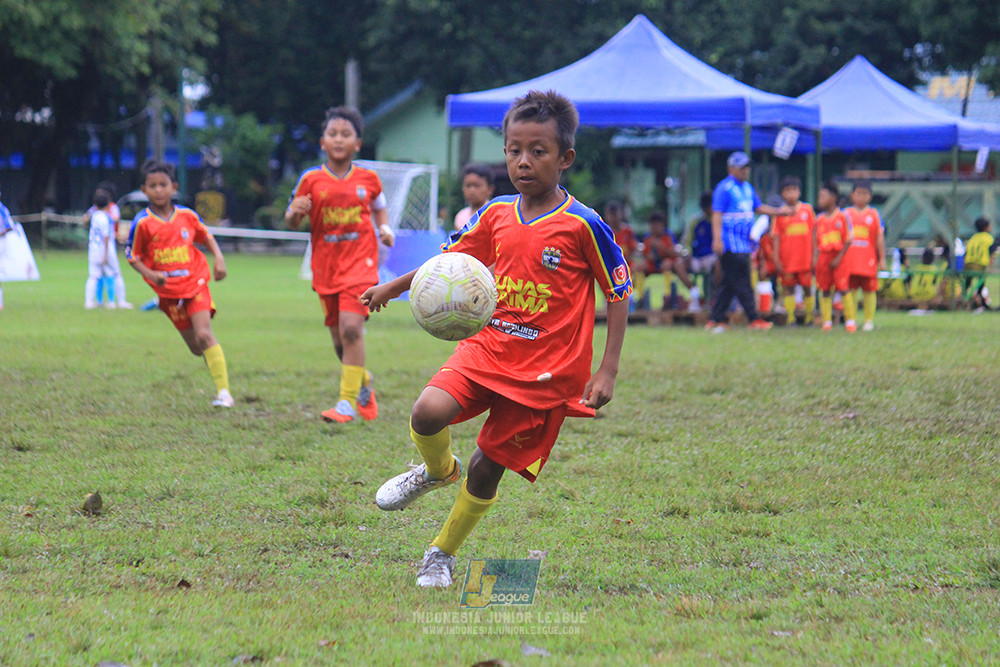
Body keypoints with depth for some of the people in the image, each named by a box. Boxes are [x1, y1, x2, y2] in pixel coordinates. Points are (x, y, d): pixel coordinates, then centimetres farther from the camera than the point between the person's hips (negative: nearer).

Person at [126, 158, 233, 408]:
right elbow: (132, 256, -3)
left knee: (204, 335, -16)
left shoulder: (187, 216, -3)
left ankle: (224, 391, -15)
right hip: (168, 291, 1)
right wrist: (150, 275, -19)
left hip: (195, 283, -1)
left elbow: (206, 236, 14)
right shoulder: (143, 223, -9)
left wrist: (219, 258, 0)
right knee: (196, 347, 4)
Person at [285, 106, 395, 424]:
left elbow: (380, 207, 22)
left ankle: (348, 401, -16)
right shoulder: (311, 180, 0)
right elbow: (291, 221, 4)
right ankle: (363, 382, 37)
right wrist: (295, 212, -18)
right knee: (339, 337, 8)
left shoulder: (368, 178, 2)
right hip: (326, 265, 2)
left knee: (351, 326, -20)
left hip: (360, 261, -2)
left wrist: (385, 228, 3)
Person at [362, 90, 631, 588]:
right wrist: (393, 287, 21)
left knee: (486, 470, 0)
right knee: (428, 413, -22)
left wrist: (607, 371, -9)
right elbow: (453, 258, 22)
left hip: (546, 370, -4)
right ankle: (437, 470, 13)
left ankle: (442, 556, 23)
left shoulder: (583, 226, -11)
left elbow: (619, 295, -4)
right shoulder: (497, 215, 4)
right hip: (488, 345, 4)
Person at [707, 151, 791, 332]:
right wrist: (717, 239, -22)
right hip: (731, 244, -9)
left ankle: (716, 320, 11)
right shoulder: (724, 188, -8)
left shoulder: (748, 187, 18)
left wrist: (779, 211, 14)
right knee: (742, 283, -8)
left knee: (729, 284, 8)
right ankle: (753, 319, -7)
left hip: (744, 244, 9)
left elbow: (759, 207, 26)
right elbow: (717, 214, -13)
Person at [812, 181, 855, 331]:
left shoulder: (843, 216, -4)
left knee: (843, 289, -7)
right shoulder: (819, 219, 8)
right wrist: (815, 256, -1)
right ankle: (827, 321, 9)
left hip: (839, 258, -4)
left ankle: (850, 320, -2)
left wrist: (839, 257, -12)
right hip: (823, 256, 4)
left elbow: (848, 240, -5)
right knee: (825, 290, 4)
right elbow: (815, 240, 12)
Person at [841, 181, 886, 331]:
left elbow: (880, 238, 5)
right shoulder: (846, 214, 9)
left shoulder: (874, 214, 5)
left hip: (868, 259, -1)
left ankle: (869, 320, 9)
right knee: (850, 289, 2)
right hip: (849, 259, 1)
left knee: (869, 290, 1)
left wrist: (882, 259, 0)